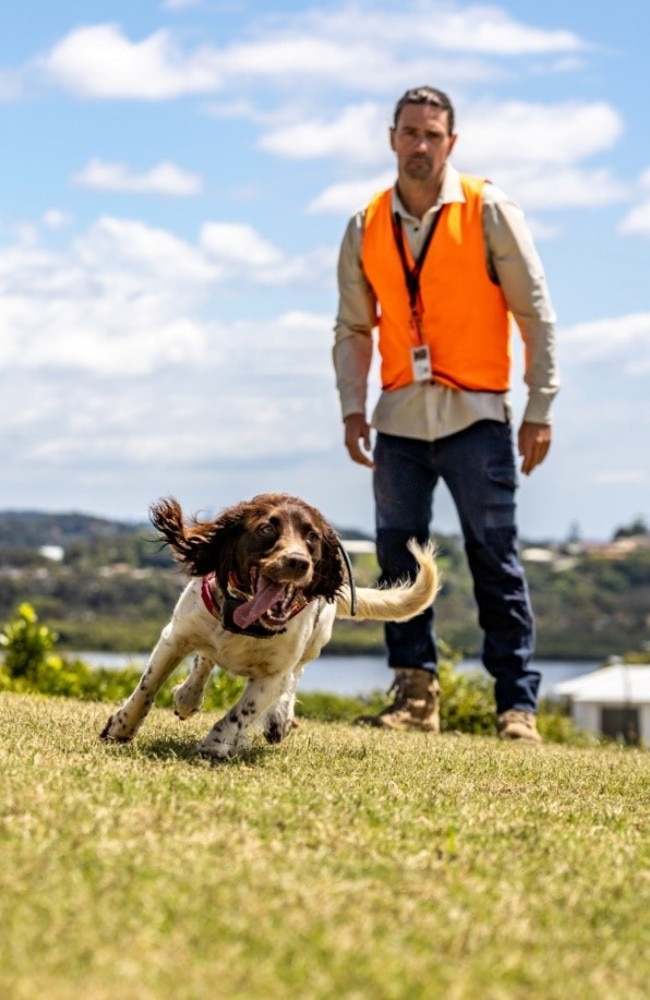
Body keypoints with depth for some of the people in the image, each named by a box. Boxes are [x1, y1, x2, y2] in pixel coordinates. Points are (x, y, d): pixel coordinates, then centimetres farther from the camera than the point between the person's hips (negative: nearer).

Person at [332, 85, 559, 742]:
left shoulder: (489, 212, -3)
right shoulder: (366, 228, 8)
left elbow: (535, 313, -3)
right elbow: (352, 328, 14)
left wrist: (540, 409, -7)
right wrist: (352, 408, 2)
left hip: (475, 416, -4)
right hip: (400, 418, 4)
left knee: (495, 561, -3)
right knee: (397, 557, 2)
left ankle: (518, 705, 1)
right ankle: (415, 694, 9)